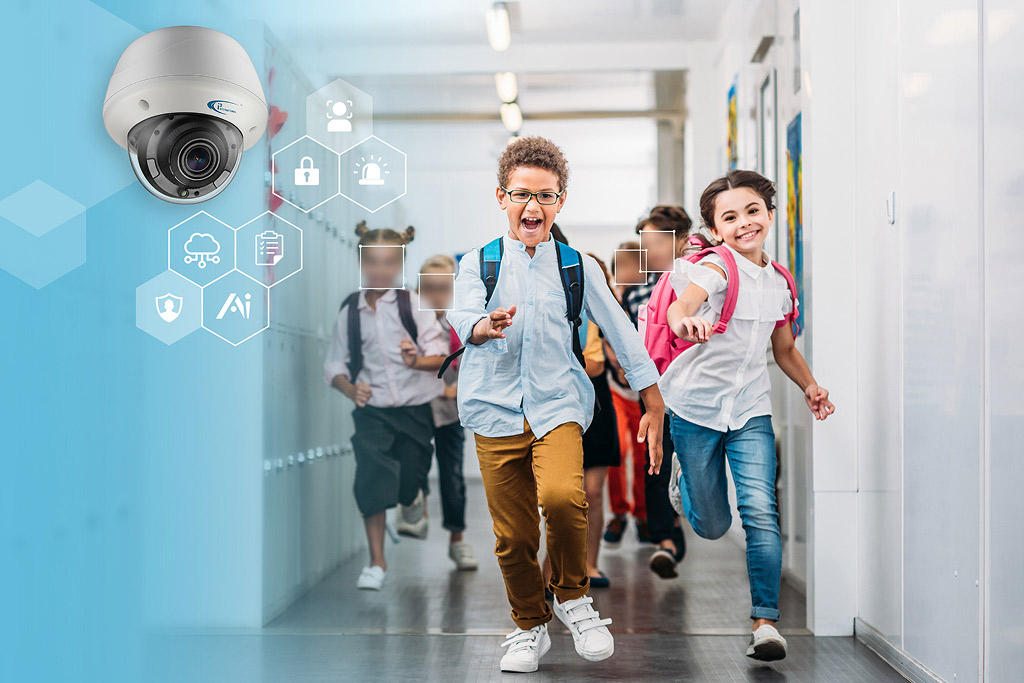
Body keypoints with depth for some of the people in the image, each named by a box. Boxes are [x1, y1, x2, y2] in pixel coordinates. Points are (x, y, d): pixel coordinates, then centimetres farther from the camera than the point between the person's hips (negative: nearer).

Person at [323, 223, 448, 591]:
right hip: (372, 411, 1)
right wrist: (350, 389, -12)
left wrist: (417, 360, -29)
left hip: (415, 409, -1)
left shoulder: (412, 304, -5)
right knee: (371, 481, -8)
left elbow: (439, 354, -8)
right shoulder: (350, 311, 1)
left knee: (409, 484, 4)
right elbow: (335, 363, 6)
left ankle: (415, 504, 44)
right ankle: (376, 563, 4)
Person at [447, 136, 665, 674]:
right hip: (496, 410, 1)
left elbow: (622, 335, 9)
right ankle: (529, 626, 27)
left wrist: (655, 408, 7)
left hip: (558, 404, -1)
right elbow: (463, 318, -15)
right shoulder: (478, 263, 4)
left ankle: (573, 597, -1)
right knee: (512, 533, 2)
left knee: (562, 496, -27)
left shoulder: (578, 267, 7)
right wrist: (486, 326, -40)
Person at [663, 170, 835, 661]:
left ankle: (765, 621, -4)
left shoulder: (780, 283, 6)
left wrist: (809, 386, 5)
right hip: (696, 405, -3)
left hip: (751, 408, 4)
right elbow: (682, 303, -35)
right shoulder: (716, 268, -12)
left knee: (760, 512, -13)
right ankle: (684, 473, 43)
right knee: (712, 526, 9)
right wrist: (685, 322, -58)